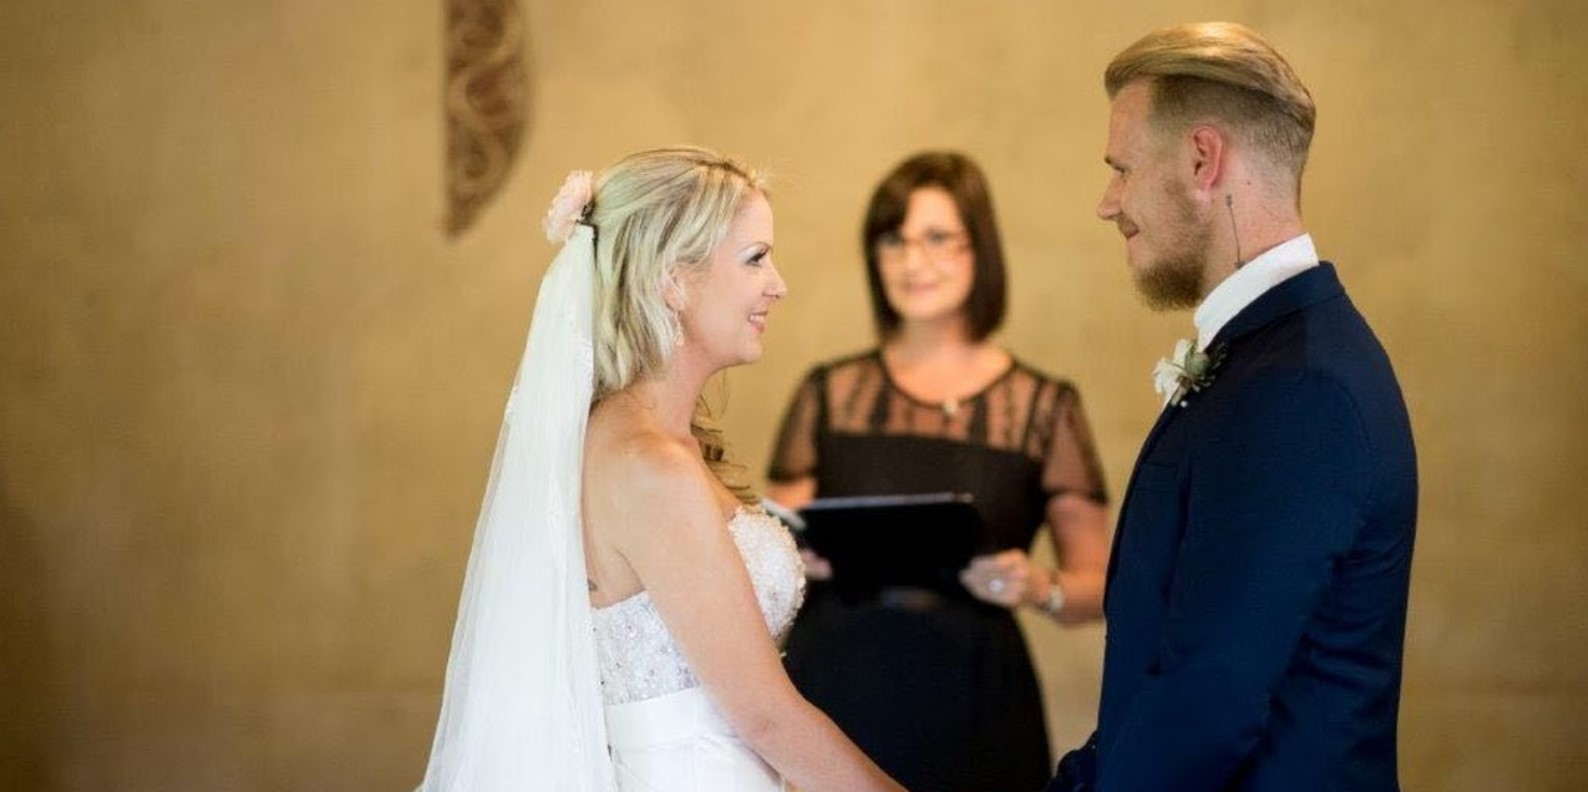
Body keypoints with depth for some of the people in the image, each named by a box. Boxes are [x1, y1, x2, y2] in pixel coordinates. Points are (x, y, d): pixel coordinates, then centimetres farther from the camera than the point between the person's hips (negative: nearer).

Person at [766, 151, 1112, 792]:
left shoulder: (1044, 407, 4)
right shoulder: (830, 394, 9)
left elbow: (1097, 587, 5)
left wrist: (1038, 589, -16)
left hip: (971, 701, -1)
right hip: (835, 688, 1)